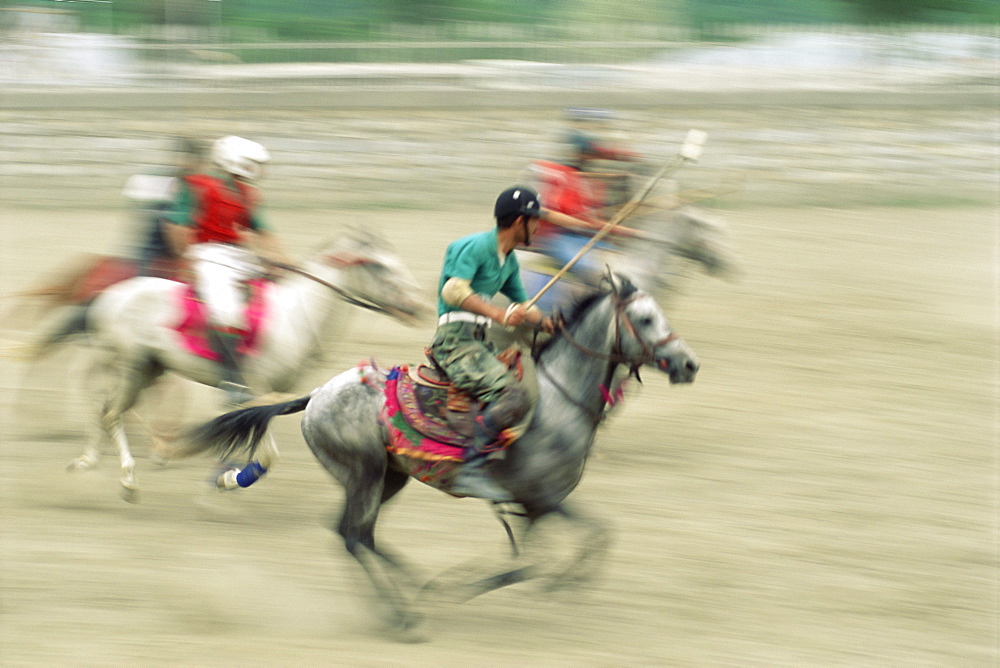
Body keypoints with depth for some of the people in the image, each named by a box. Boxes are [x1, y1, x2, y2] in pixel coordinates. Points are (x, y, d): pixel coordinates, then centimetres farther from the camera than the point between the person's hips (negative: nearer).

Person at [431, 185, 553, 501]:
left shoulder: (509, 261, 18)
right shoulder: (475, 247, -10)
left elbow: (522, 306, 28)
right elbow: (454, 290, -24)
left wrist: (548, 323, 9)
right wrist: (499, 315, -29)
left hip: (478, 343, 10)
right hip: (457, 341, -10)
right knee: (513, 396, -28)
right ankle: (472, 471, -31)